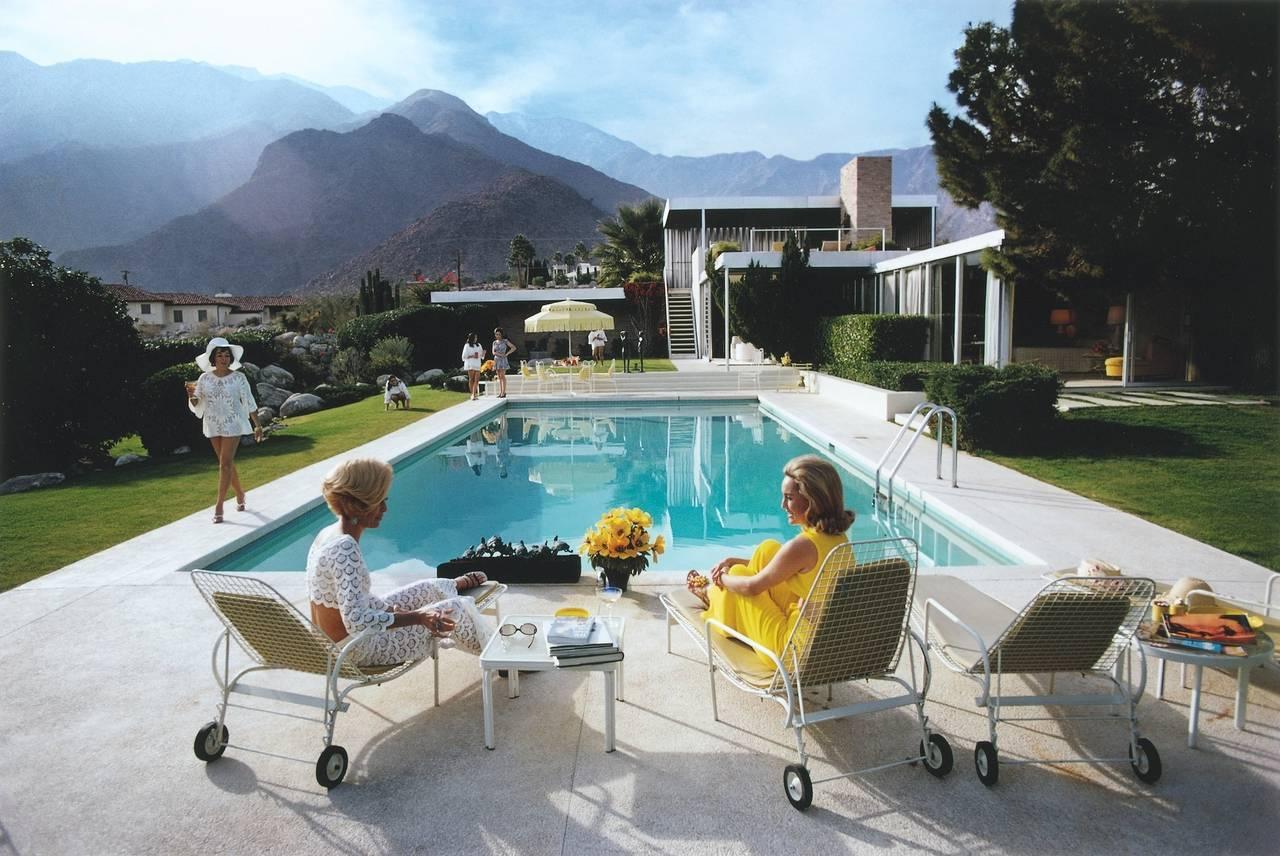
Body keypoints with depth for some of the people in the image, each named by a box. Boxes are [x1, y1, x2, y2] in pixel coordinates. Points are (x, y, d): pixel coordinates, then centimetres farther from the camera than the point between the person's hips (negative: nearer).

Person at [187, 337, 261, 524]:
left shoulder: (238, 377, -7)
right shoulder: (205, 378, 0)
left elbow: (249, 402, -2)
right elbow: (197, 404, 5)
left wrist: (257, 425, -1)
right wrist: (192, 396, -18)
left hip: (232, 425, -3)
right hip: (213, 426, 4)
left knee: (225, 463, -8)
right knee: (227, 463, 13)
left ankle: (219, 505, -5)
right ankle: (240, 494, 33)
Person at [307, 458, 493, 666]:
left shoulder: (327, 533, -1)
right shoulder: (345, 548, -31)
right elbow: (356, 622, -35)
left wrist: (389, 609, 2)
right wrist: (417, 616, -32)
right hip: (359, 651, -9)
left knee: (432, 588, 22)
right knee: (457, 608, 2)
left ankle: (461, 584, 58)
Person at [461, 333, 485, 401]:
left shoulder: (478, 345, 15)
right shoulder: (467, 346, 0)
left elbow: (481, 356, 18)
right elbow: (464, 356, -3)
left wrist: (483, 353, -4)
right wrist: (472, 356, -14)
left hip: (477, 365, 5)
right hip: (470, 364, -4)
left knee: (476, 380, -5)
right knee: (471, 379, -4)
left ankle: (474, 394, -5)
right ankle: (473, 394, 1)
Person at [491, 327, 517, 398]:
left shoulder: (505, 341, -1)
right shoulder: (494, 342, 11)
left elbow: (514, 348, -5)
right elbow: (493, 352, 4)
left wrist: (507, 354, -10)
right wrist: (499, 354, -12)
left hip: (503, 360, -5)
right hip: (496, 360, 5)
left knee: (502, 376, -11)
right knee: (499, 377, 4)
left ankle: (503, 392, -12)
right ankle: (500, 392, 4)